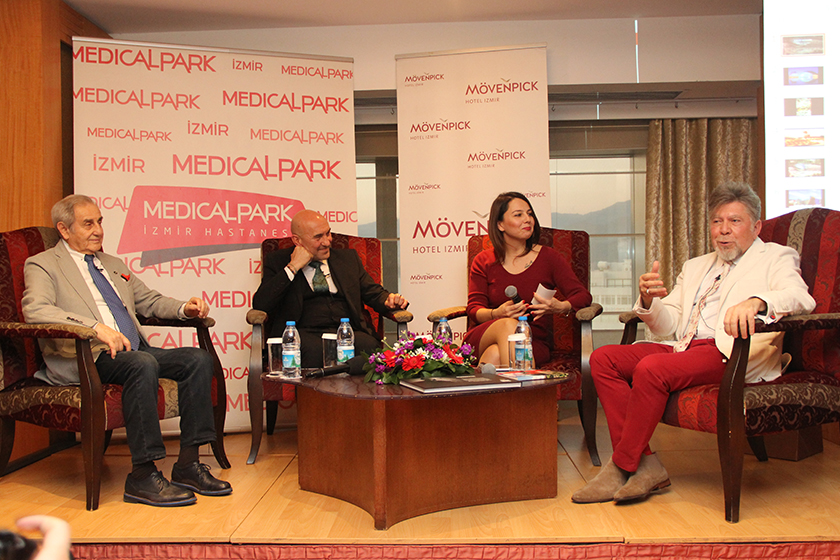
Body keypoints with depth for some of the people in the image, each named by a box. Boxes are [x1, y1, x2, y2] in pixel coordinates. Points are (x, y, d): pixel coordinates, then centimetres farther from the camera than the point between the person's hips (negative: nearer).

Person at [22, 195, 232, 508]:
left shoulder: (113, 265, 28)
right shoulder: (42, 265, 5)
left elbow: (149, 301, 32)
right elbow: (35, 310, -14)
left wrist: (184, 308, 9)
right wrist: (95, 326, -28)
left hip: (135, 351, 7)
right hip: (86, 358, -7)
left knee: (199, 359, -16)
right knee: (143, 364, -36)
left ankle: (188, 464, -15)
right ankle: (143, 476, -29)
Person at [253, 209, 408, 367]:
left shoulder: (348, 258, 21)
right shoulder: (277, 261, 12)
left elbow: (374, 293, 22)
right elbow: (260, 305, -1)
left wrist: (389, 301, -2)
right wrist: (293, 267, -5)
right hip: (305, 334, -2)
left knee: (369, 346, -32)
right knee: (313, 350, -38)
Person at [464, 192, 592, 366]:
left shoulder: (548, 257, 9)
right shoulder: (483, 261, 10)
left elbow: (583, 295, 2)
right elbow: (474, 310, 3)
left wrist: (561, 307, -22)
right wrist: (497, 314, -22)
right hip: (483, 338, 1)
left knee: (496, 354, -37)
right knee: (509, 324, -36)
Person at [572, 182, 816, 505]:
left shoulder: (775, 257, 11)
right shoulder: (695, 267, 28)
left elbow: (801, 297, -11)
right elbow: (667, 326, 22)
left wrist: (755, 301, -34)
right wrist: (649, 300, -1)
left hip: (733, 354, -7)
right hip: (684, 349, 7)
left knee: (651, 369, -31)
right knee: (603, 359, -12)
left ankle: (621, 468, -16)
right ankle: (645, 465, -16)